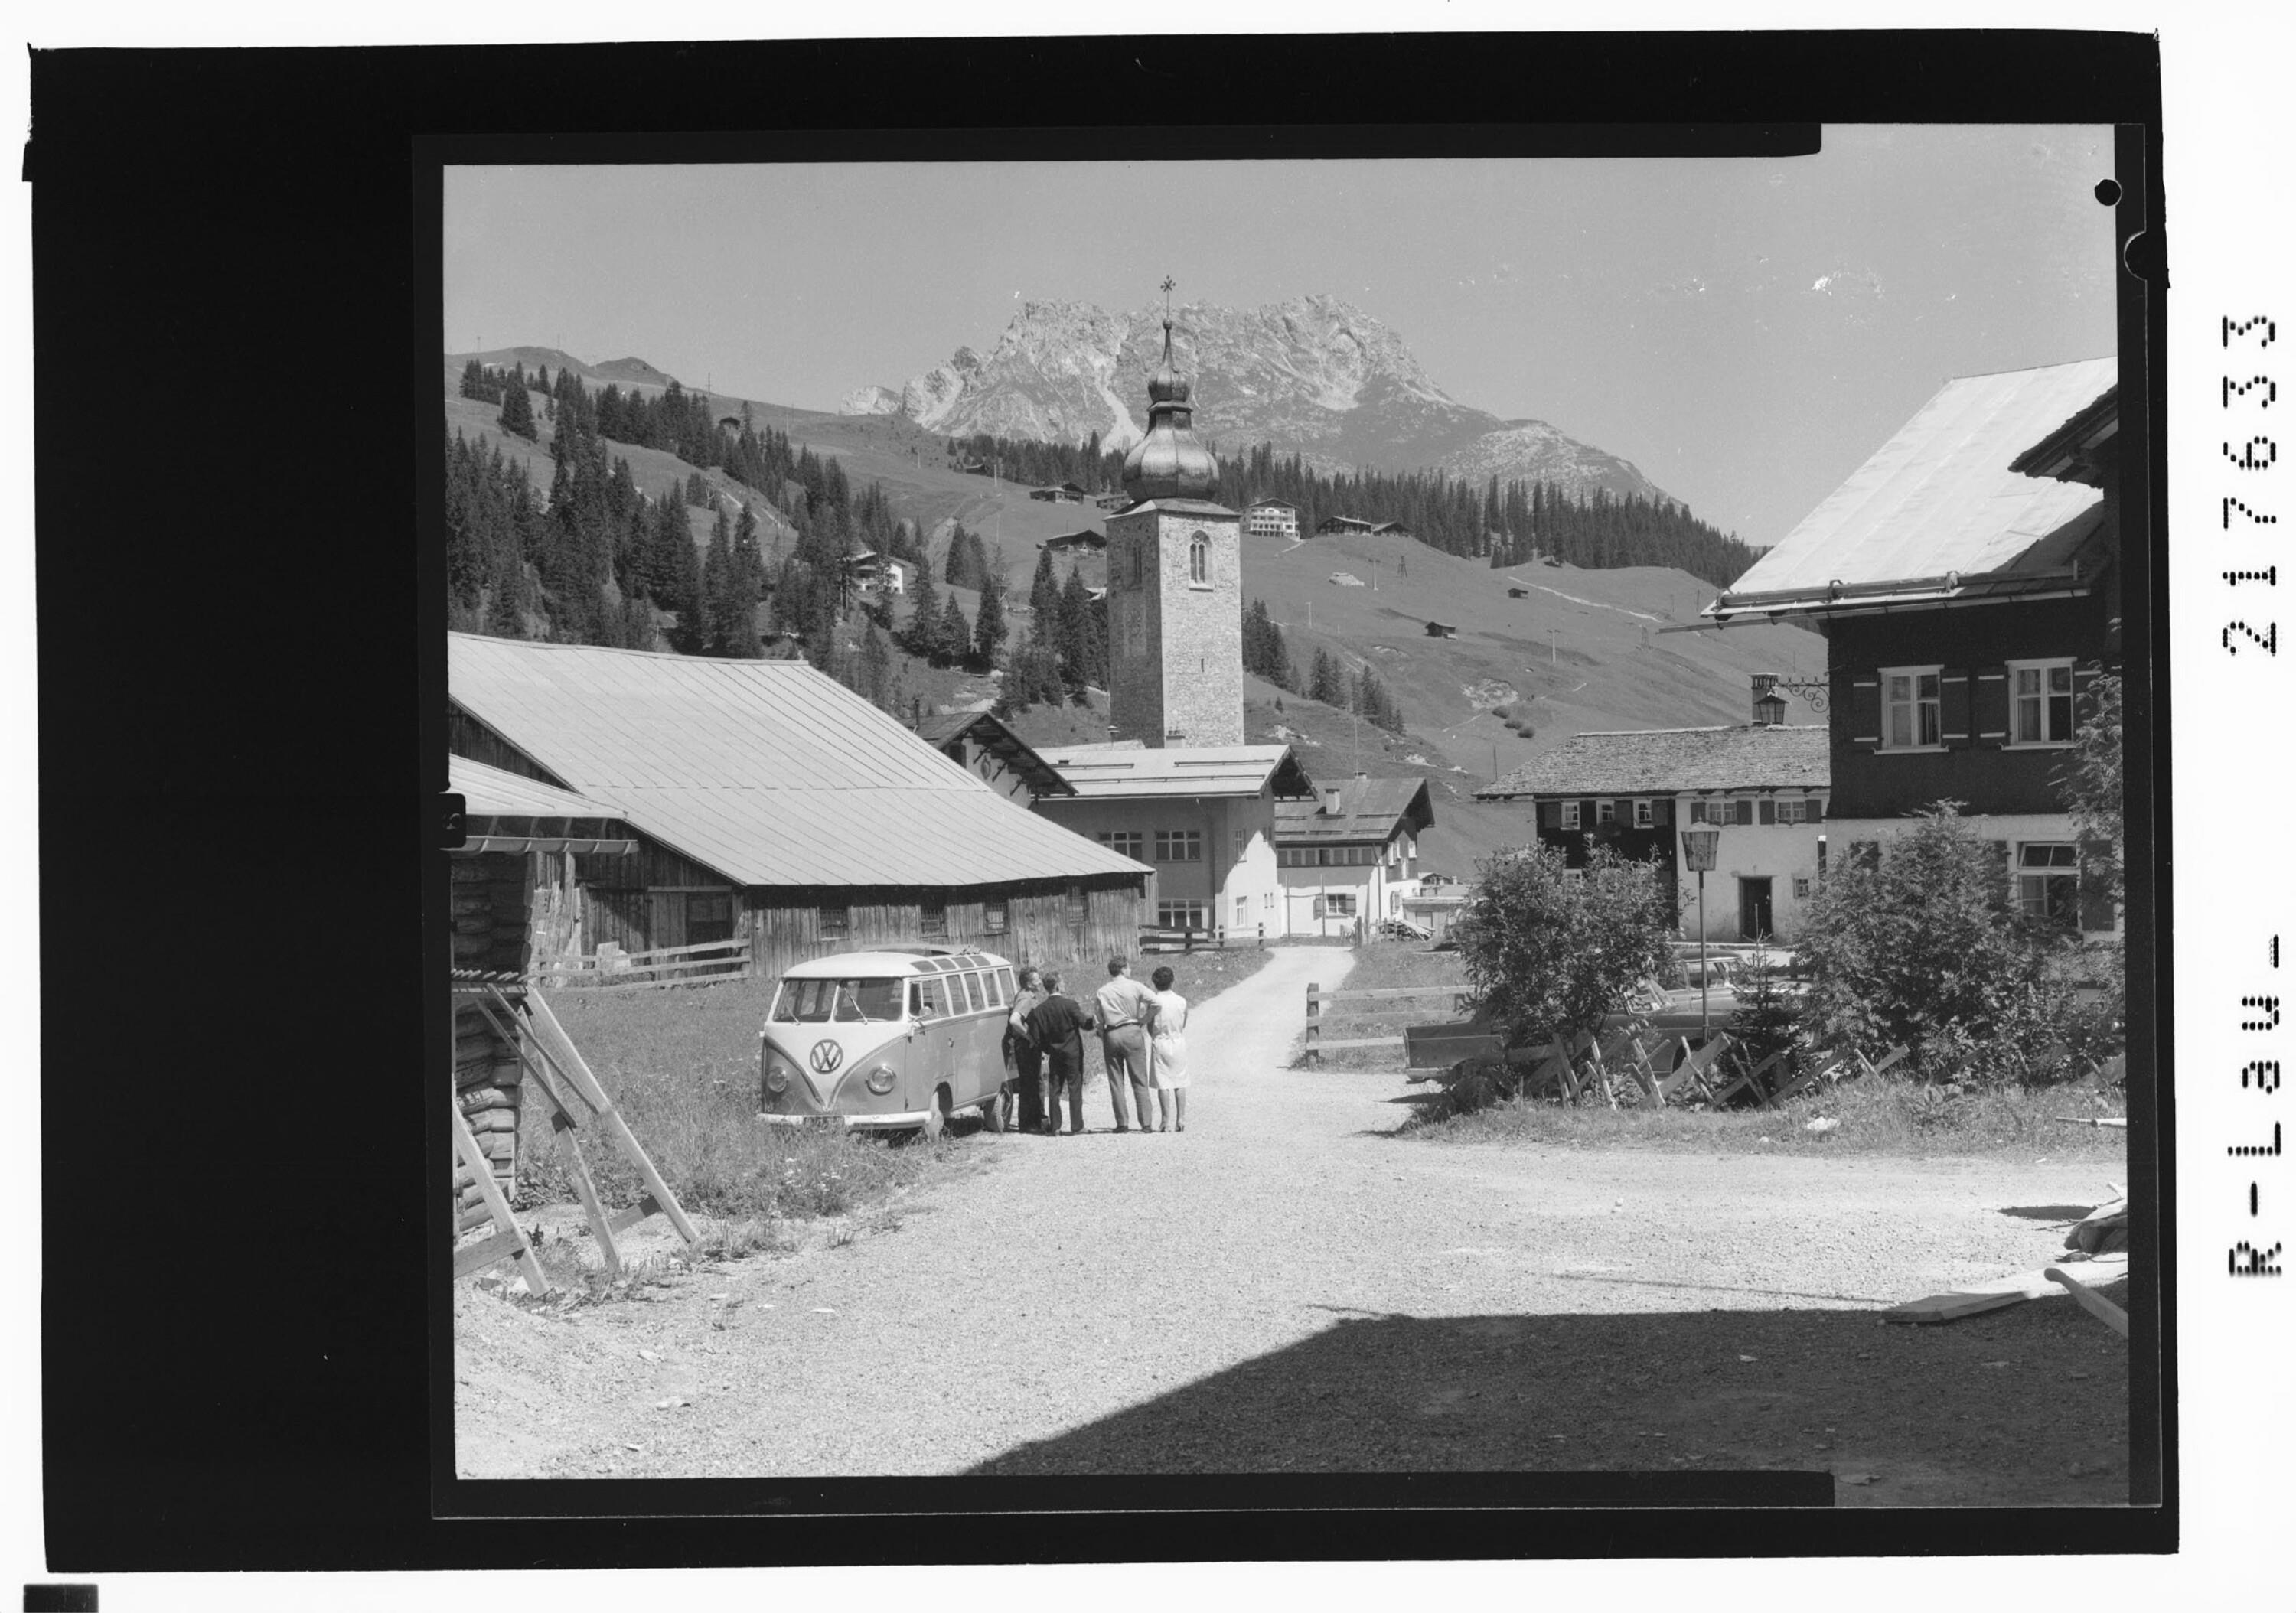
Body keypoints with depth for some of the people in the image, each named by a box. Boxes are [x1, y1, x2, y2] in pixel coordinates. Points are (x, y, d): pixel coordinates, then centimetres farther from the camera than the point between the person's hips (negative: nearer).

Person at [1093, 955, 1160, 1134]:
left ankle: (1122, 1123, 5)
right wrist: (1144, 1019, -1)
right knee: (1139, 1081, 2)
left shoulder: (1102, 992, 5)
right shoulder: (1135, 987, -3)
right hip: (1132, 1032, -2)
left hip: (1110, 1034, 2)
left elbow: (1099, 1020, 7)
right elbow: (1156, 1002, -15)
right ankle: (1146, 1123, -1)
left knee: (1116, 1082, 8)